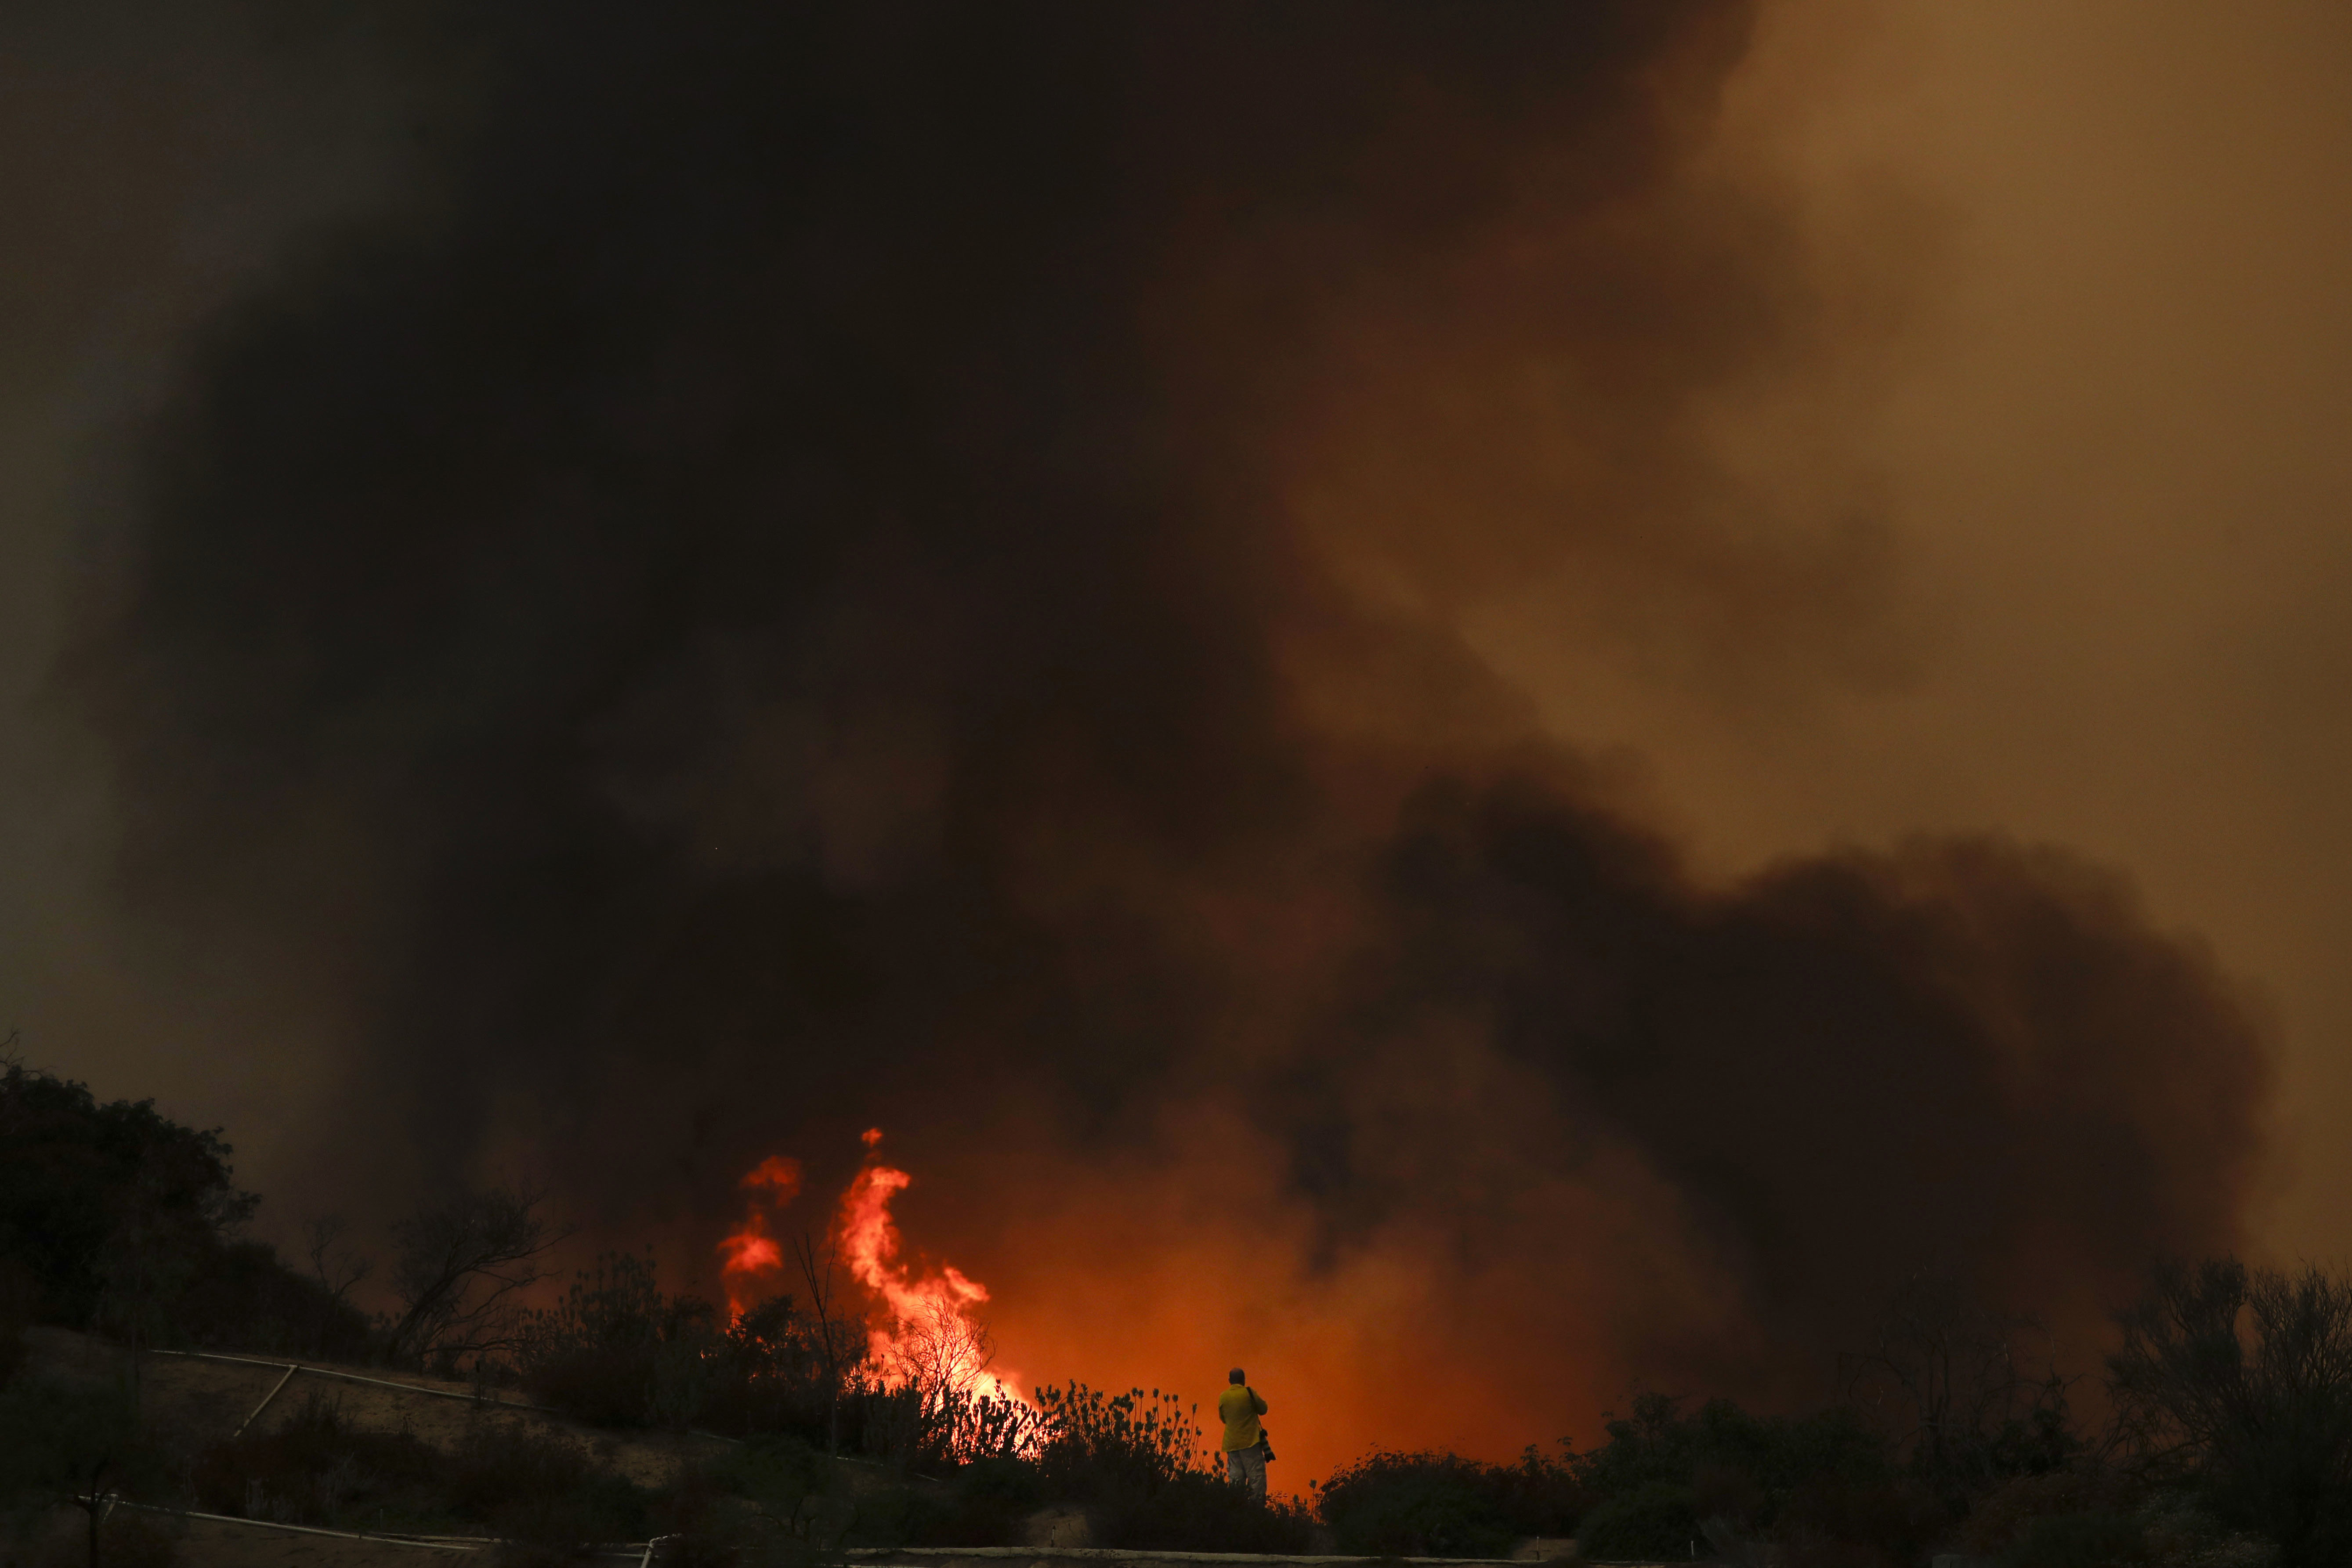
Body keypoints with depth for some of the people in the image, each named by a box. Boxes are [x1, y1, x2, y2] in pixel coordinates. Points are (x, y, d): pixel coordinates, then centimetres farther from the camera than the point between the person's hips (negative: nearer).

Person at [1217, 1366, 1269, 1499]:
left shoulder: (1223, 1397, 4)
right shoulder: (1249, 1393, -7)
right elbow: (1263, 1410, 5)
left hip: (1231, 1443, 4)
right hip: (1250, 1442, -4)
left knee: (1235, 1478, 5)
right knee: (1256, 1474, -3)